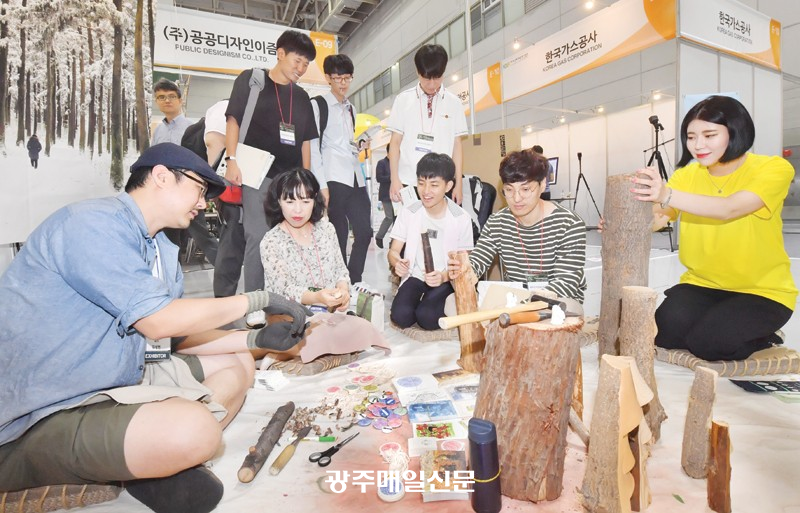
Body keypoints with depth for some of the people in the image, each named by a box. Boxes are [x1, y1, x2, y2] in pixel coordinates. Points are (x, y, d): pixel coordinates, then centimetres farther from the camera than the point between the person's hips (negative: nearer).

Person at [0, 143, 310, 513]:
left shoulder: (165, 253, 9)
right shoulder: (93, 222, -18)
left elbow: (180, 337, 10)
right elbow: (158, 321, -24)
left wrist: (258, 339, 1)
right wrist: (258, 299, -16)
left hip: (118, 383, 10)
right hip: (39, 421, -9)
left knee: (238, 366, 11)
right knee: (195, 429, -33)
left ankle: (159, 467, -4)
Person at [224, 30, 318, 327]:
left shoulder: (301, 97, 19)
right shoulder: (250, 80, 7)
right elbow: (233, 120, 1)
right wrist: (232, 160, -10)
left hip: (291, 175, 5)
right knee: (258, 237, -9)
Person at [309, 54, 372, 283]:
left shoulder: (351, 108, 21)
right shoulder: (318, 105, 1)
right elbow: (313, 147, -7)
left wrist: (360, 146, 11)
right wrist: (321, 185, -14)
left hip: (355, 177, 6)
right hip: (333, 178, -6)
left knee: (364, 231, 0)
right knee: (339, 235, -4)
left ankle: (354, 283, 13)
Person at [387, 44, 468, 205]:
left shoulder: (453, 103, 7)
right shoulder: (403, 100, 4)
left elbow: (457, 145, 8)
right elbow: (395, 142, 5)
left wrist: (458, 184, 4)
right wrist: (395, 179, -4)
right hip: (408, 182, -1)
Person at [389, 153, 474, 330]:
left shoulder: (461, 219, -9)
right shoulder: (408, 213, -3)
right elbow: (393, 251, 1)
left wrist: (444, 276, -25)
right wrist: (397, 262, -25)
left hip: (445, 280, -1)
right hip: (415, 276, 2)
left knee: (427, 317, -27)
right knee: (401, 316, -24)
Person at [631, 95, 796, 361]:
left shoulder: (773, 168, -12)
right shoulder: (686, 174, 0)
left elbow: (729, 209, -32)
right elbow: (655, 218, -14)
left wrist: (668, 196, -47)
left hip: (762, 291, -3)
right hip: (701, 284, 4)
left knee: (708, 340, -25)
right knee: (665, 331, -21)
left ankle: (762, 338, 10)